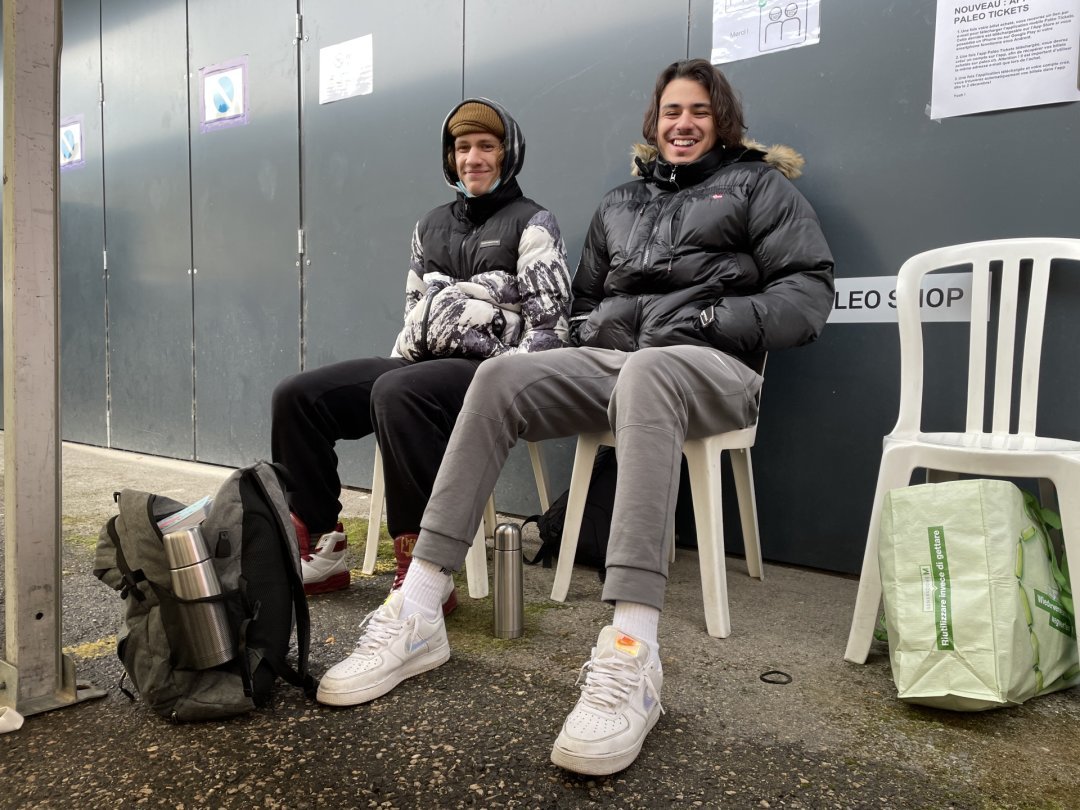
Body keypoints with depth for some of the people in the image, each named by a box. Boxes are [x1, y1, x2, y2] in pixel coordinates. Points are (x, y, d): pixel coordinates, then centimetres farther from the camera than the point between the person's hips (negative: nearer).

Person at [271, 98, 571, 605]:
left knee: (396, 394, -38)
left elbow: (548, 325, -6)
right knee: (296, 396, -8)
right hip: (418, 365, 7)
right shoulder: (431, 226, 22)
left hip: (484, 371, -7)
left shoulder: (532, 224, 3)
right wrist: (389, 369, 8)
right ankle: (319, 551, -3)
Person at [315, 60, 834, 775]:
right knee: (499, 377, -24)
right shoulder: (620, 203, 28)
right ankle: (418, 616, -28)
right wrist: (584, 332, 8)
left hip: (712, 366, -4)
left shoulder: (758, 185, 15)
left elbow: (810, 291, 4)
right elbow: (587, 296, 32)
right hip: (611, 357, 5)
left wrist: (715, 320, -10)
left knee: (644, 375, -41)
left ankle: (632, 655, -50)